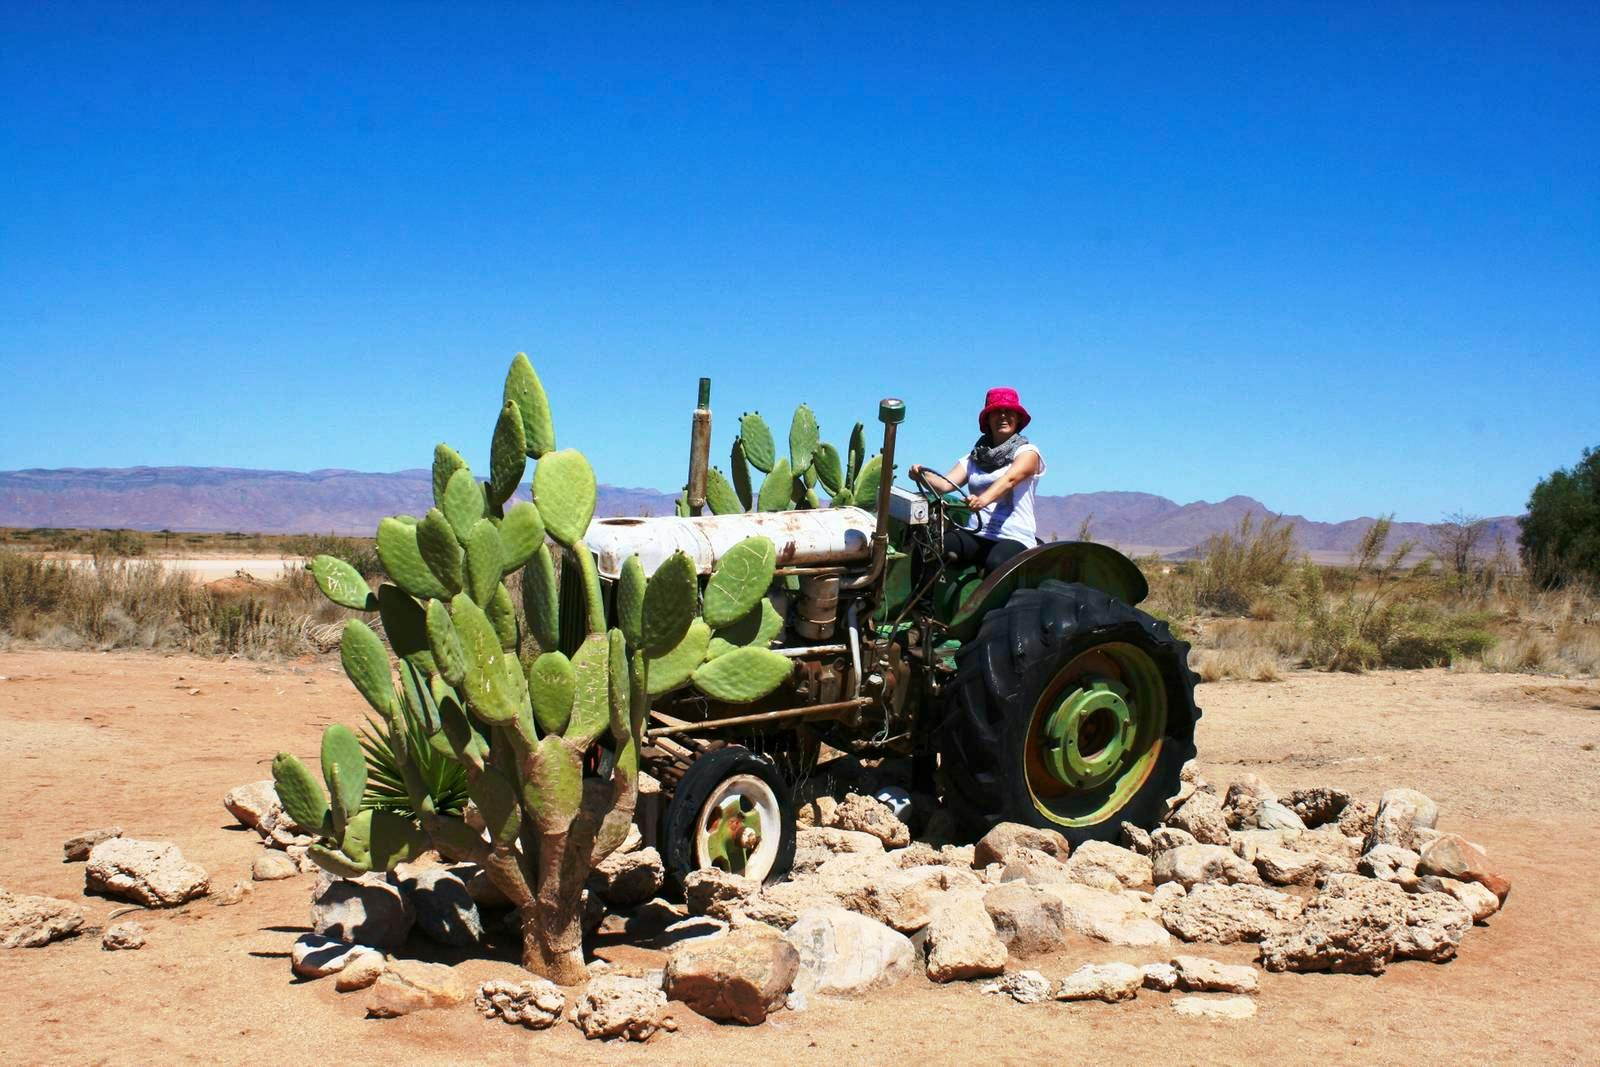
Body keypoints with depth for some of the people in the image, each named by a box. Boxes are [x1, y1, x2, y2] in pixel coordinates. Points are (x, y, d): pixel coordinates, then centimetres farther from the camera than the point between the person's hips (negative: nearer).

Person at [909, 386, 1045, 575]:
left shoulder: (1027, 452, 6)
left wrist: (984, 499, -37)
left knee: (996, 564, -39)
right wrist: (922, 475, -20)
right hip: (974, 535, 4)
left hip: (1014, 538, -4)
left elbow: (1009, 479, -16)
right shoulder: (973, 459, 19)